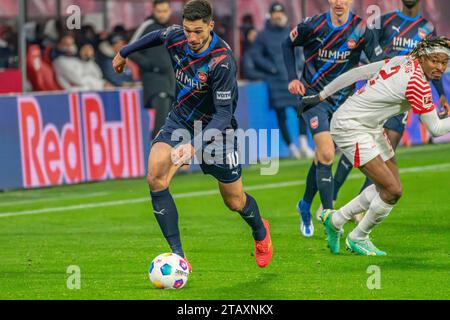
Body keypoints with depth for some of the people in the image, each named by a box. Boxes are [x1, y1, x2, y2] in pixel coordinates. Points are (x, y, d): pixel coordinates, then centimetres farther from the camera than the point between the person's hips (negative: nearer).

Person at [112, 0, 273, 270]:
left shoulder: (222, 61, -31)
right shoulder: (176, 37, -15)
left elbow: (224, 114, -32)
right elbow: (157, 36, 11)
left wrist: (195, 144, -45)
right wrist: (125, 52, 24)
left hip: (215, 127, -4)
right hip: (180, 120, 4)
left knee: (235, 201, 9)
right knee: (156, 177, -23)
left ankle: (261, 232, 47)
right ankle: (178, 255, -20)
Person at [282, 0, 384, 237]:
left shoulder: (361, 29, -10)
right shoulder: (313, 26, -12)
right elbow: (288, 45, 6)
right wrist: (293, 77, -4)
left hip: (343, 99, 3)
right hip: (314, 96, -3)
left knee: (322, 156, 13)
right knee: (326, 155, -18)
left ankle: (305, 206, 36)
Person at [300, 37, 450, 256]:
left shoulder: (404, 61, 0)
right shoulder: (417, 83, -26)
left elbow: (357, 72, 5)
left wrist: (322, 95, 11)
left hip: (370, 127, 10)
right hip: (350, 128, -10)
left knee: (388, 186, 13)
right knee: (392, 190, -12)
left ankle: (335, 220, 27)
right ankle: (358, 238, 11)